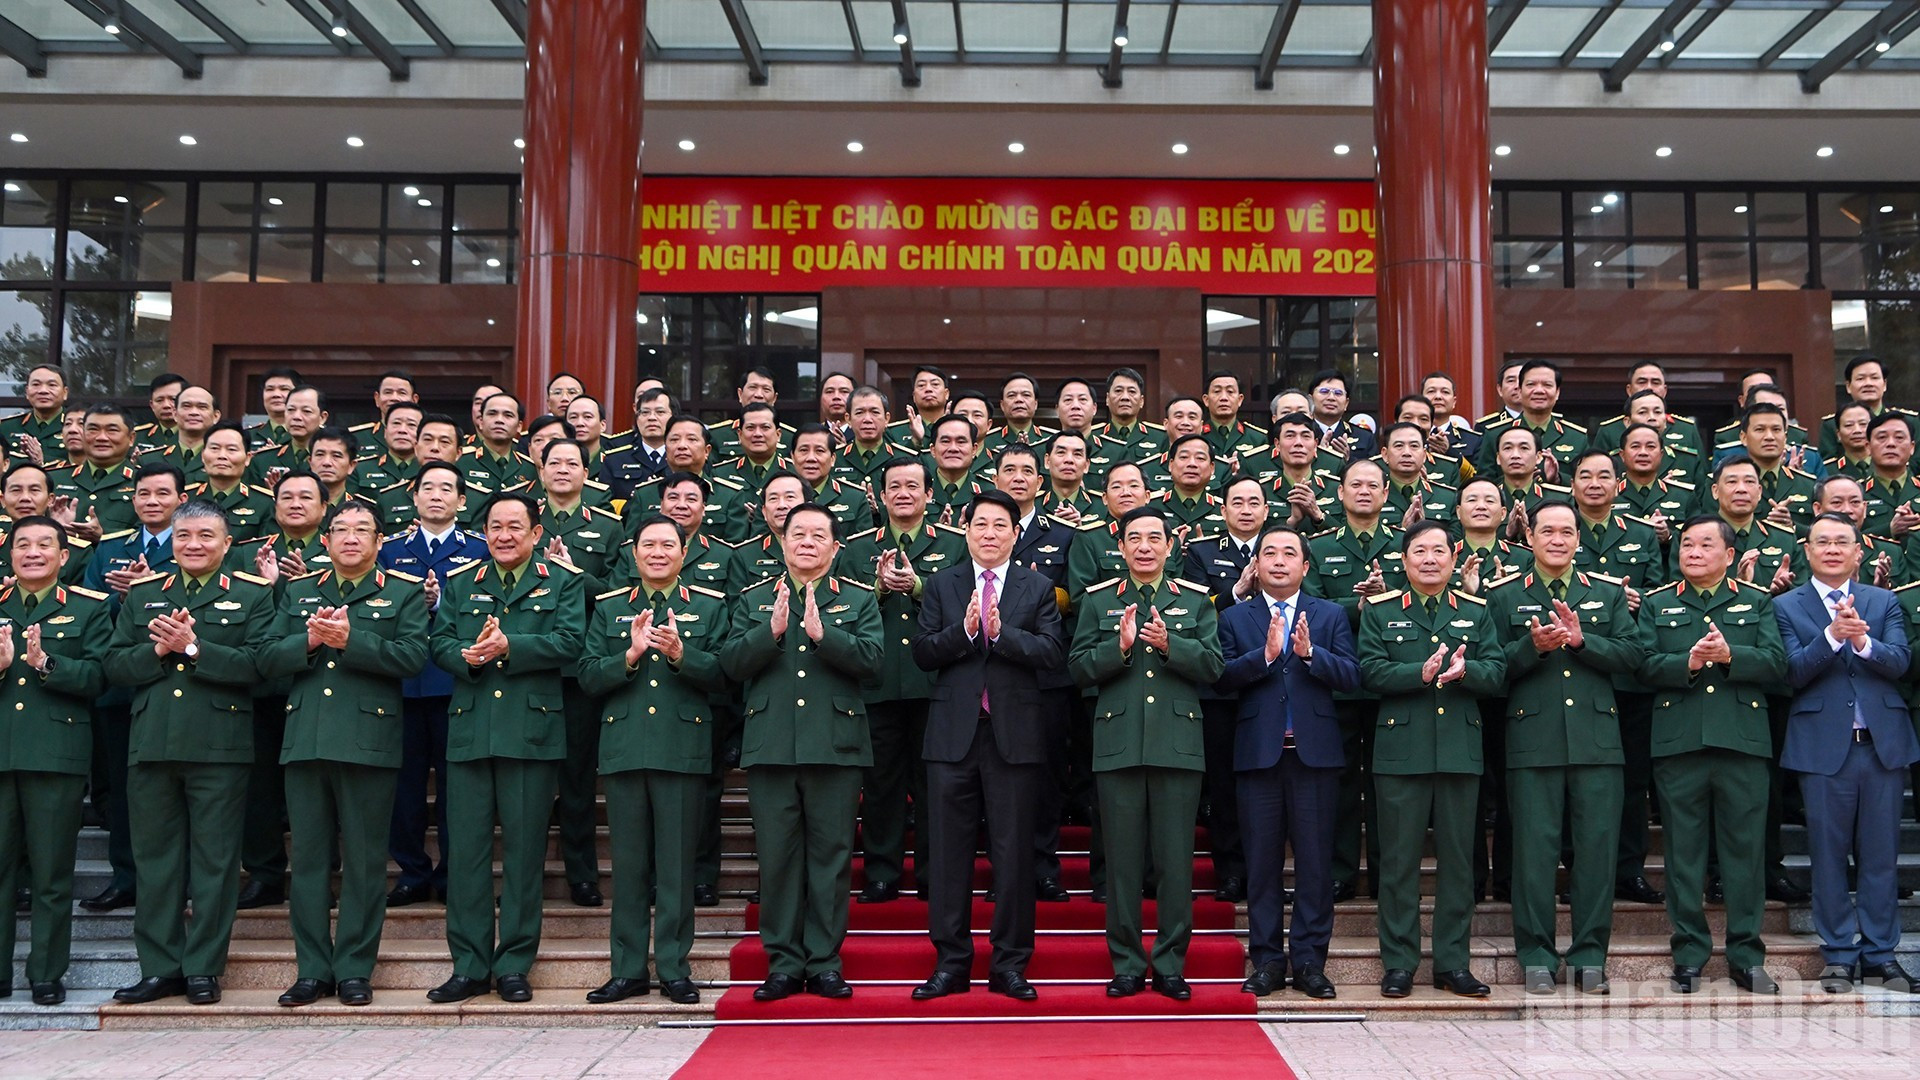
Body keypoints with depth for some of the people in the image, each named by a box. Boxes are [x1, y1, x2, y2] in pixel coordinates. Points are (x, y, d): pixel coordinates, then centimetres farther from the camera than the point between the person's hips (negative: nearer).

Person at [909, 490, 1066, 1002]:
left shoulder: (1038, 587, 7)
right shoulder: (940, 585, 10)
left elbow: (1052, 652, -6)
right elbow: (922, 653, 0)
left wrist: (1001, 632, -18)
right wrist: (964, 630, -15)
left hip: (1015, 734, -1)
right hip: (954, 733, 1)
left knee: (1014, 853, 3)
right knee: (949, 850, 4)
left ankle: (1010, 964, 13)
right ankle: (950, 962, 14)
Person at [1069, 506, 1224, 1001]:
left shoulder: (1196, 599, 11)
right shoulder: (1098, 600, 10)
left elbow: (1212, 665, 1)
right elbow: (1079, 668, 3)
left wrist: (1168, 643, -14)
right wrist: (1119, 646, -13)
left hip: (1178, 745, 0)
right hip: (1118, 745, 0)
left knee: (1176, 861, 2)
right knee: (1122, 860, 3)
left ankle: (1170, 965, 13)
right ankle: (1126, 965, 13)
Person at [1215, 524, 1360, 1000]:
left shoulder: (1331, 615, 11)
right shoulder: (1234, 618, 9)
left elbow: (1351, 676, -2)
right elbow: (1222, 679, -5)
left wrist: (1309, 653, -17)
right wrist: (1264, 654, -18)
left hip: (1315, 752, 0)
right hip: (1258, 752, 0)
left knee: (1315, 861, 2)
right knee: (1262, 862, 5)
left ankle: (1309, 961, 10)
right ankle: (1267, 960, 13)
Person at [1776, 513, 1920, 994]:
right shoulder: (1786, 606, 5)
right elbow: (1792, 673, -8)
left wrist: (1864, 641, -24)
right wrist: (1832, 635, -22)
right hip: (1823, 746, -2)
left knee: (1881, 855, 7)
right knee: (1829, 855, 3)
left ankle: (1880, 954, 16)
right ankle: (1839, 955, 13)